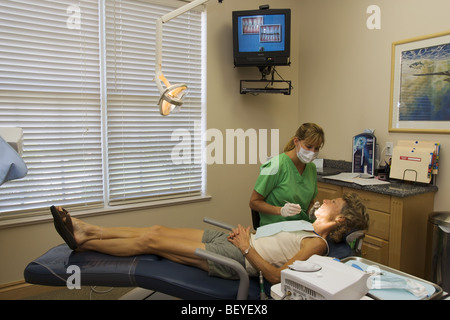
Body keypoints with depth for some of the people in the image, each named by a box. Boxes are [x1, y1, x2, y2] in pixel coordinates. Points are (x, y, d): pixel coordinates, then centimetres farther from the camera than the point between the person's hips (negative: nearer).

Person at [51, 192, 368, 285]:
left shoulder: (316, 243, -9)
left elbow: (277, 276, -20)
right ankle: (88, 230, 13)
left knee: (151, 240, -9)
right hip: (229, 241, 8)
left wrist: (247, 248, -17)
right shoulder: (306, 227, 19)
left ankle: (84, 243, 6)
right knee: (157, 229, 2)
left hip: (234, 259, -8)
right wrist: (245, 234, 6)